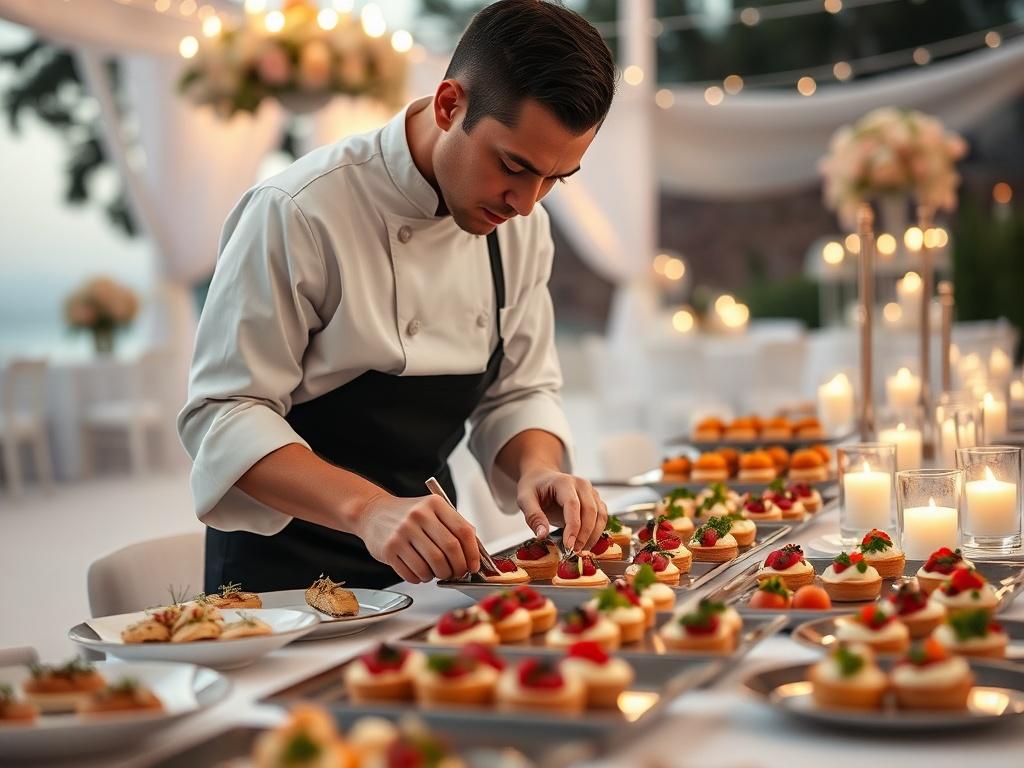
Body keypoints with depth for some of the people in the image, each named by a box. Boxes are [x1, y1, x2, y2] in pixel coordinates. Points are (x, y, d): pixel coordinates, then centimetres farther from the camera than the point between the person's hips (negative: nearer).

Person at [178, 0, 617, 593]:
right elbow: (223, 416, -22)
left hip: (423, 558, 5)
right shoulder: (298, 213, -22)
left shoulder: (520, 224, -2)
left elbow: (520, 392, 6)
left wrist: (539, 470, -16)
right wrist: (368, 510, -36)